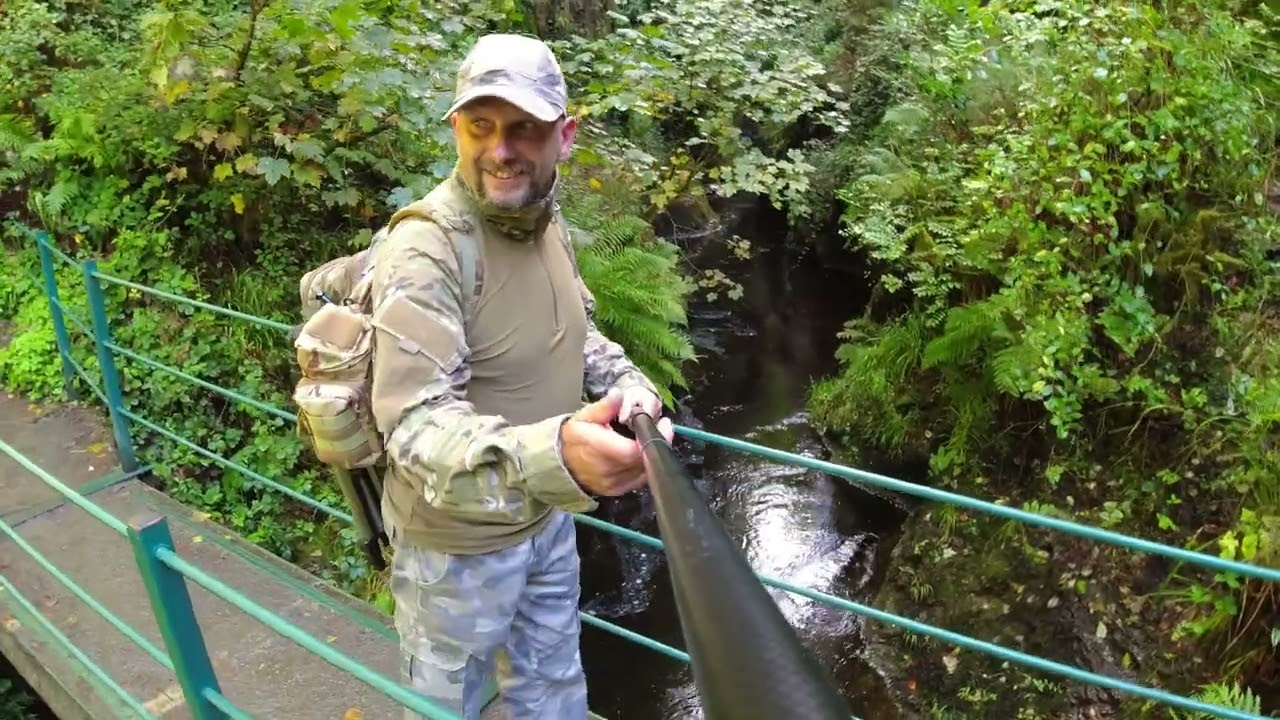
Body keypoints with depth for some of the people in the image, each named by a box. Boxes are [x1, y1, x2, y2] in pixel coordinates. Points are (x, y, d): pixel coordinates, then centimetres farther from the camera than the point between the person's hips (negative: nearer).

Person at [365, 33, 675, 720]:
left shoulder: (546, 222, -2)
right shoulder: (425, 249, -28)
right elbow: (415, 424, -37)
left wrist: (630, 385, -7)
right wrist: (549, 455, -55)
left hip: (547, 518, 7)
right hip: (460, 540, -7)